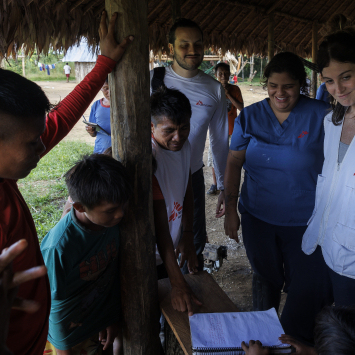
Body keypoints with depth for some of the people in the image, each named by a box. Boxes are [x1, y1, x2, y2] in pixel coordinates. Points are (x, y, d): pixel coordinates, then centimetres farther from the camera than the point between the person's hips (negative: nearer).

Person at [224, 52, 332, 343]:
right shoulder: (250, 117, -3)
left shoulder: (321, 116, -8)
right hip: (258, 217, 2)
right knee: (265, 278, 21)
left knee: (306, 289, 6)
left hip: (306, 221, -1)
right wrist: (230, 210, -1)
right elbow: (234, 164, 0)